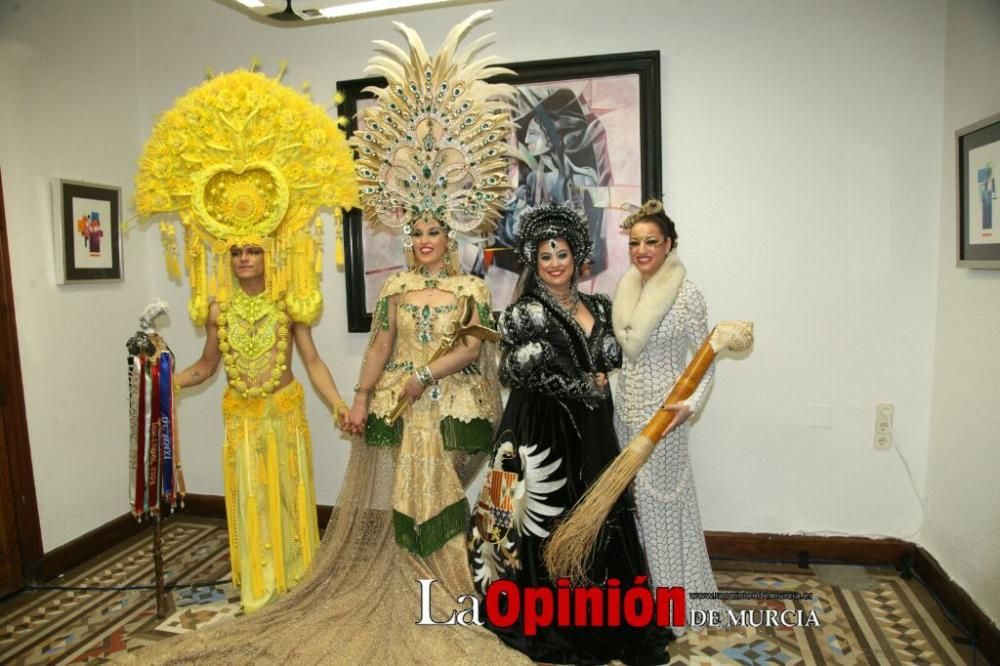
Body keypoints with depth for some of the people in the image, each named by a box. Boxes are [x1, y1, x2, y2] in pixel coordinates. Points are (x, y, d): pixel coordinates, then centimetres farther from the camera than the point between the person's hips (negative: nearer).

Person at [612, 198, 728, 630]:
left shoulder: (687, 295, -13)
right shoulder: (624, 290, 5)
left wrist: (691, 404, -23)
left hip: (661, 412, -6)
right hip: (626, 407, 6)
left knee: (662, 500, 4)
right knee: (630, 498, 15)